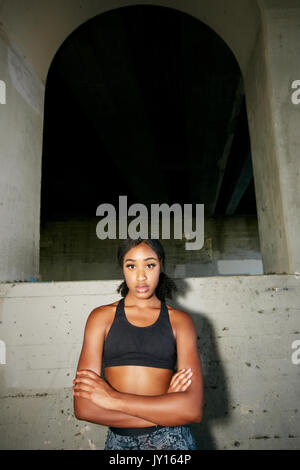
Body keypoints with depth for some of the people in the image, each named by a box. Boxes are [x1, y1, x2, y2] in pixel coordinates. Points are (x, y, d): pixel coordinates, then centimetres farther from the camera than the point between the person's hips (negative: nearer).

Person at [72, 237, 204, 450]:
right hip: (118, 440, 1)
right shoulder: (102, 317, -4)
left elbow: (194, 409, -14)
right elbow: (83, 408, -11)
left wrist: (114, 398, -17)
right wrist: (164, 408, -15)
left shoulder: (179, 320, -4)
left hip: (171, 439, -1)